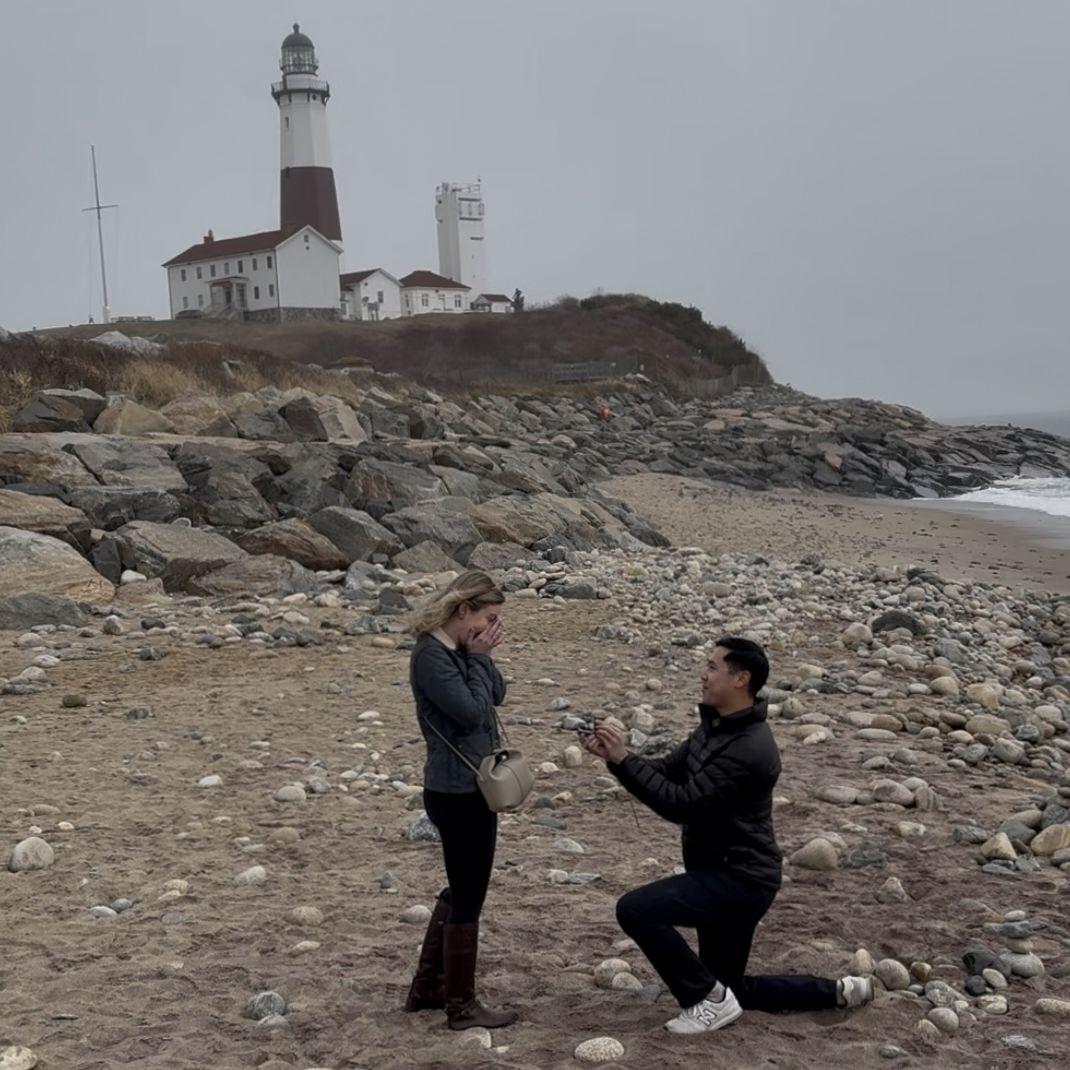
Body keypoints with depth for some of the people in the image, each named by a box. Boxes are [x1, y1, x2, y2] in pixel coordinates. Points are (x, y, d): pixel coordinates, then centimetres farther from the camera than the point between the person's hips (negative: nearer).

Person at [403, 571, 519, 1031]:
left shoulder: (457, 650, 8)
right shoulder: (431, 655, -20)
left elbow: (497, 695, 10)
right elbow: (472, 711, -24)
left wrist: (480, 655, -3)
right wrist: (477, 657, -14)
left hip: (471, 787, 10)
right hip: (457, 792, -10)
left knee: (459, 890, 21)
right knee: (468, 897, 2)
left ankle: (427, 987, 32)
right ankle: (462, 1006, 15)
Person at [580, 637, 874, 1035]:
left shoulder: (750, 748, -25)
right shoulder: (714, 726, 6)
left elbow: (681, 804, -27)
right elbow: (665, 774, 9)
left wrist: (624, 759, -24)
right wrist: (614, 756, -7)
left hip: (740, 879, -10)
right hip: (719, 872, 10)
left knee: (635, 909, -22)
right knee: (733, 989, 18)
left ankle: (710, 1000, -7)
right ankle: (838, 991, 28)